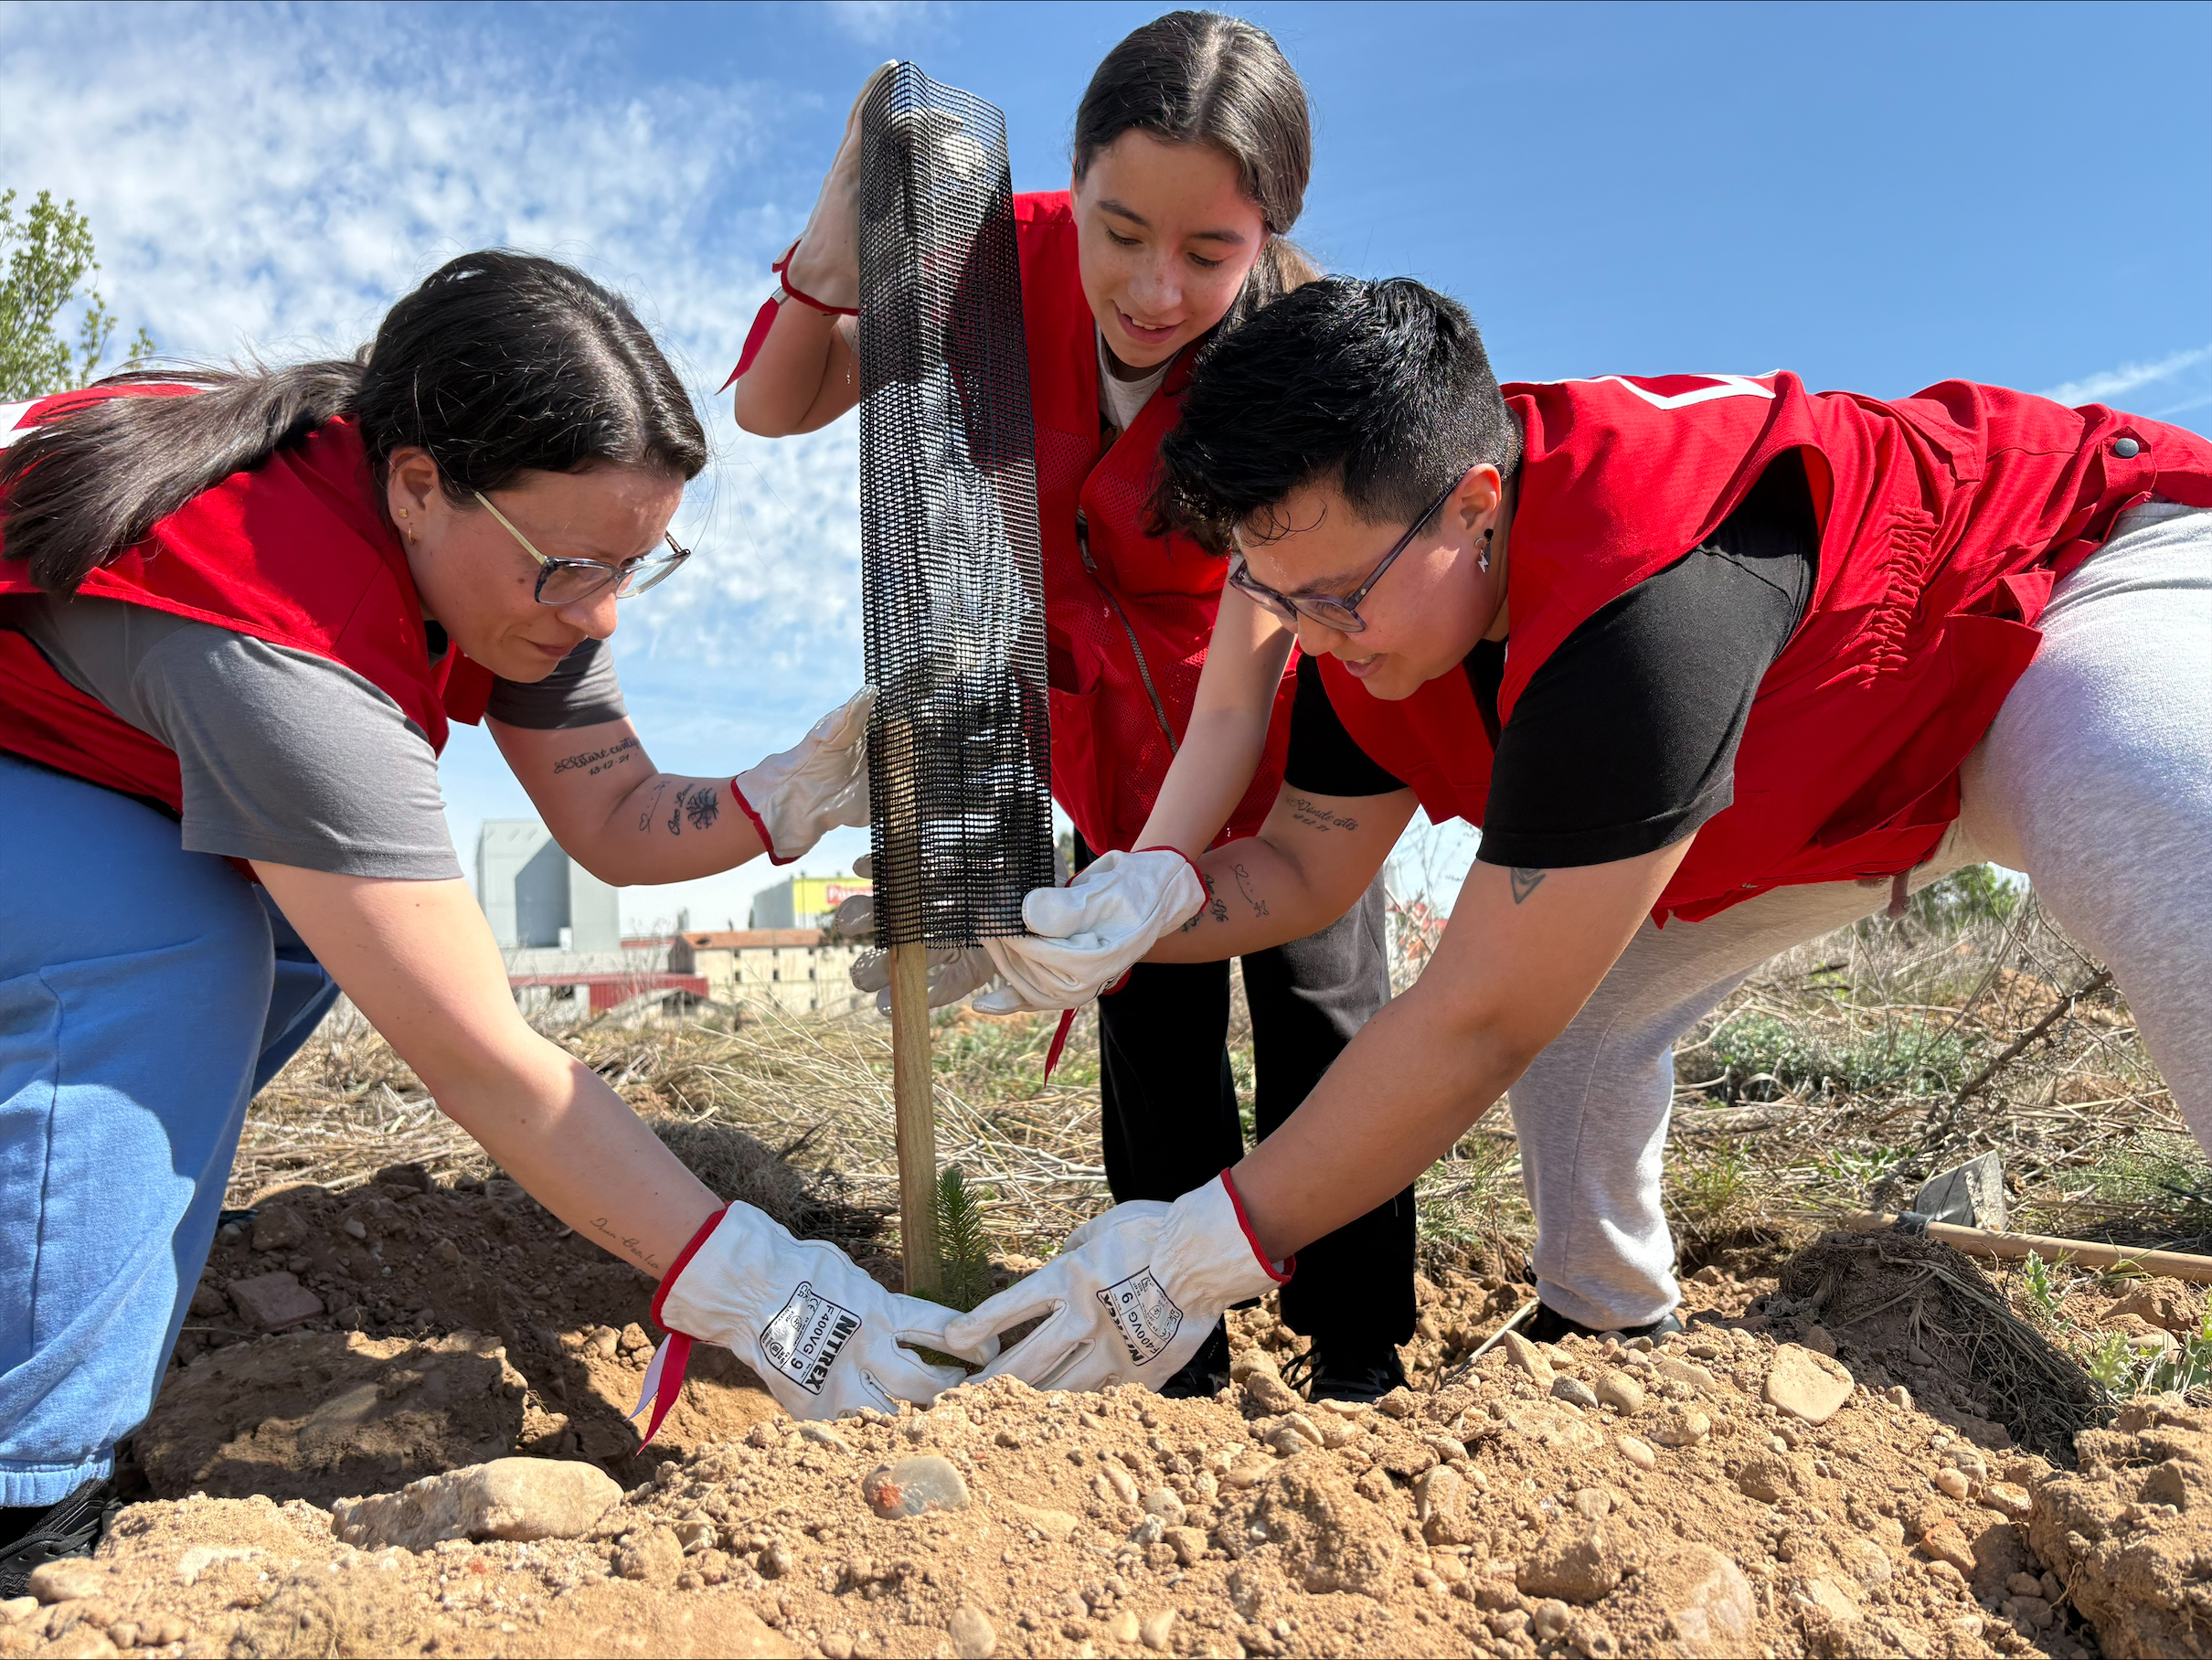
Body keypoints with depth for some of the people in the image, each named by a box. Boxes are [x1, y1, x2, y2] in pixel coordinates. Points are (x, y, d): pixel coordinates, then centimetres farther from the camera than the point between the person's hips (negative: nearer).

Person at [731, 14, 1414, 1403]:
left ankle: (1361, 1374, 16)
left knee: (1322, 1022, -3)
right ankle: (1180, 1371, 23)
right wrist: (834, 260, -32)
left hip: (1280, 733, -2)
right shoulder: (1018, 260, -18)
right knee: (1155, 1042, 8)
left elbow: (1239, 696, -33)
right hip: (1107, 730, 3)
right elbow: (772, 410, -12)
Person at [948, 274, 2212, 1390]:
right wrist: (1120, 925, -25)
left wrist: (1209, 1253, -32)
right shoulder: (1371, 596, -16)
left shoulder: (1641, 601, -43)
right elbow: (1305, 861, -5)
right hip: (1832, 786, 7)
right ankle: (1611, 1338, 17)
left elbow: (1480, 1022, -38)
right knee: (1577, 1004, -3)